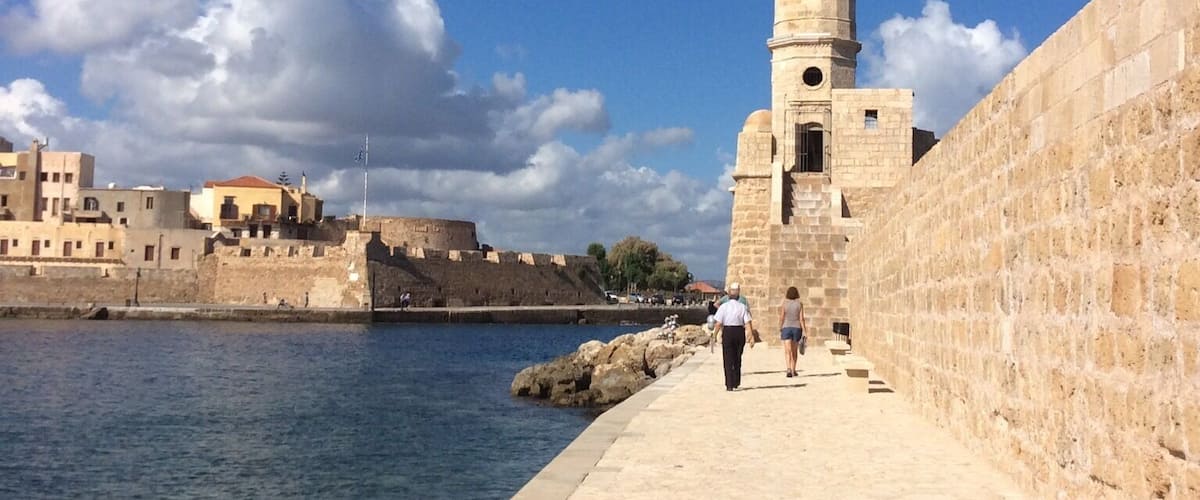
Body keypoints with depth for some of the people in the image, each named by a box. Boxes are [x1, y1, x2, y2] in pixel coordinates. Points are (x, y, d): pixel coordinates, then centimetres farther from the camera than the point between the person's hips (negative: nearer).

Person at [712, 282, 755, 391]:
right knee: (737, 359, 18)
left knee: (728, 360, 2)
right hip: (740, 332, 2)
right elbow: (748, 323, -8)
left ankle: (729, 385, -5)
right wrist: (751, 336, -7)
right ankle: (736, 383, 26)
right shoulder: (743, 307, -1)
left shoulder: (723, 306, -5)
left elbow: (719, 323, -7)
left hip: (727, 332, -2)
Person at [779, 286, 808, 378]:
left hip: (786, 329, -2)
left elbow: (781, 318, -5)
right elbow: (801, 319, -6)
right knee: (794, 351, 17)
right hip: (797, 329, 2)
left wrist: (780, 331, 5)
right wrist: (804, 332, -4)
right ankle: (793, 370, 24)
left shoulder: (784, 304, -4)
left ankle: (789, 369, -27)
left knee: (788, 351, -8)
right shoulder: (800, 304, -2)